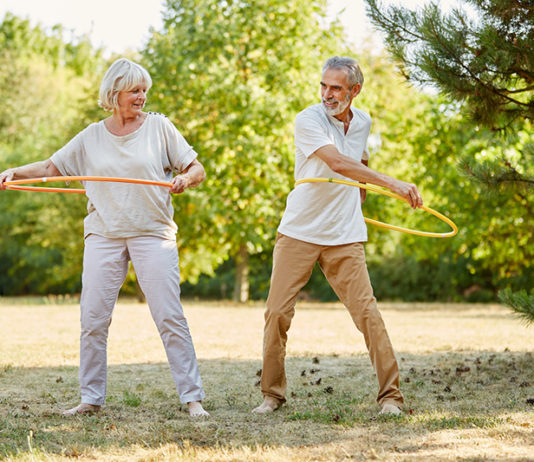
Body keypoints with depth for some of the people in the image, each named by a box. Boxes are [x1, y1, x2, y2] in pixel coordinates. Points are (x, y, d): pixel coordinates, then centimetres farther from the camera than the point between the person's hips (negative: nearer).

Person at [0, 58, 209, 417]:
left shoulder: (159, 127, 5)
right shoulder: (92, 137, 10)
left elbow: (197, 169, 4)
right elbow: (51, 167, 13)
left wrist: (186, 178, -19)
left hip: (153, 233, -2)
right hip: (104, 235, 2)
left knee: (170, 317, -8)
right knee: (93, 319, 0)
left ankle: (193, 397, -5)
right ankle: (92, 398, 11)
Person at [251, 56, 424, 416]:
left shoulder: (363, 123, 8)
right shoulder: (309, 120, -11)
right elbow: (337, 163, -27)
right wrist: (393, 184, -35)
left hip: (344, 237, 3)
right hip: (298, 233, -2)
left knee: (366, 311, -7)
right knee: (278, 312, -3)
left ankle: (391, 395, -2)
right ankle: (272, 394, 12)